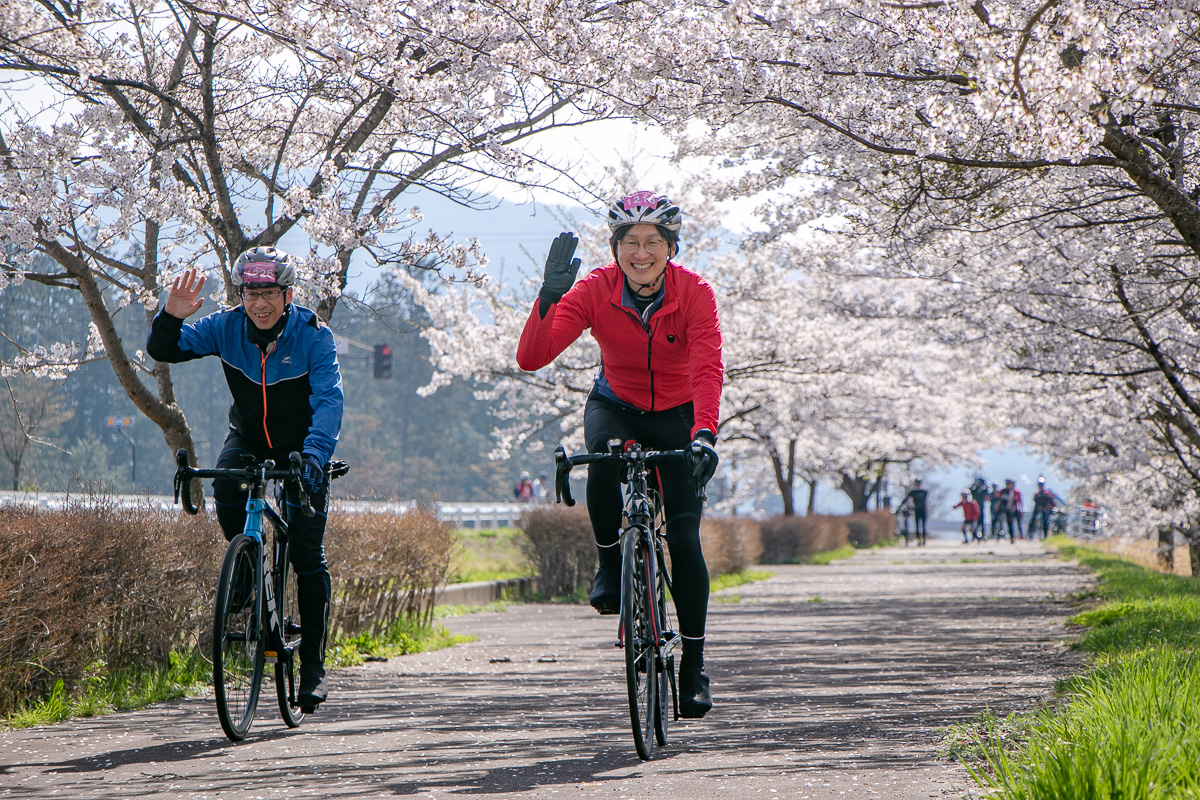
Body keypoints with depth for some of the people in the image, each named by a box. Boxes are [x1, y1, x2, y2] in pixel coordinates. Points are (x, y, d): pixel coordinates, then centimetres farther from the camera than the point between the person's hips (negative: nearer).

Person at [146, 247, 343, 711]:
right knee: (225, 488, -32)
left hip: (301, 445, -2)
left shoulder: (313, 336, -22)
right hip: (247, 438, 2)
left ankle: (313, 664, -3)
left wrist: (315, 452, -50)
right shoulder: (227, 328, -14)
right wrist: (171, 318, -40)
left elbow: (329, 399, -33)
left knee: (307, 555, -10)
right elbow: (163, 351, -18)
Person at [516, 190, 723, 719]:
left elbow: (708, 370, -35)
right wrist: (548, 300, -47)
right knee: (603, 458, -36)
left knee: (684, 536, -11)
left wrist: (704, 433, -52)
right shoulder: (596, 290, -20)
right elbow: (531, 358, -29)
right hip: (616, 406, 1)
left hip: (677, 417, 0)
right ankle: (609, 563, -13)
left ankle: (694, 663, 1)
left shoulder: (694, 293, -22)